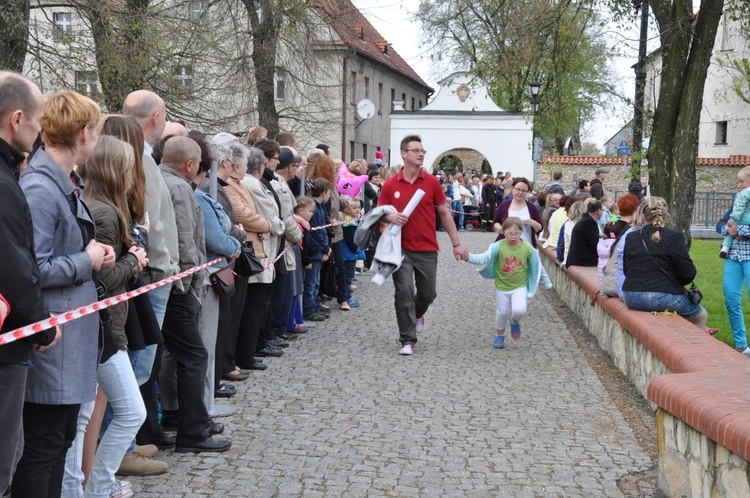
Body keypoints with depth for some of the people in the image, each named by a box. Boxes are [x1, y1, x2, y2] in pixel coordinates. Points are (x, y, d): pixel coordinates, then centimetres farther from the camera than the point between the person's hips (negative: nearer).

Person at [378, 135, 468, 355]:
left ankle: (417, 314, 45)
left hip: (427, 249, 2)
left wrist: (457, 244, 6)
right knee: (404, 292, -8)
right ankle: (407, 340, 2)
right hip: (401, 248, -1)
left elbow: (445, 214, 7)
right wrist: (390, 217, -17)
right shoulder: (390, 185, -2)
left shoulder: (432, 182, 0)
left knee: (428, 293, 11)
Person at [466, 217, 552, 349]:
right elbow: (484, 258, -20)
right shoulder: (498, 246, -15)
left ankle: (515, 322, 17)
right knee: (502, 312, 11)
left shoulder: (528, 248, -11)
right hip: (502, 286, 0)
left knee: (519, 310, -20)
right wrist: (469, 257, -38)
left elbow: (537, 267, 0)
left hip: (520, 286, 0)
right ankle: (499, 335, 37)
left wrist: (547, 283, 8)